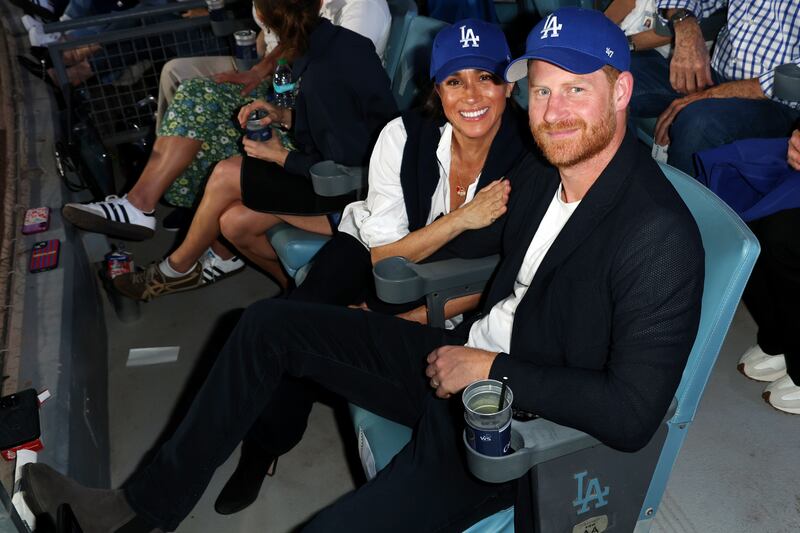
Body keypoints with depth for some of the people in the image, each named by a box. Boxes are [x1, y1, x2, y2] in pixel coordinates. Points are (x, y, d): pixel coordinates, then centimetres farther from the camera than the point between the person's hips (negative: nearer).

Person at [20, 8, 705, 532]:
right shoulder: (539, 171, 1)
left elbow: (633, 414, -25)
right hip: (461, 359, 8)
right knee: (269, 323, 4)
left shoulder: (660, 235, -23)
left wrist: (492, 370, -21)